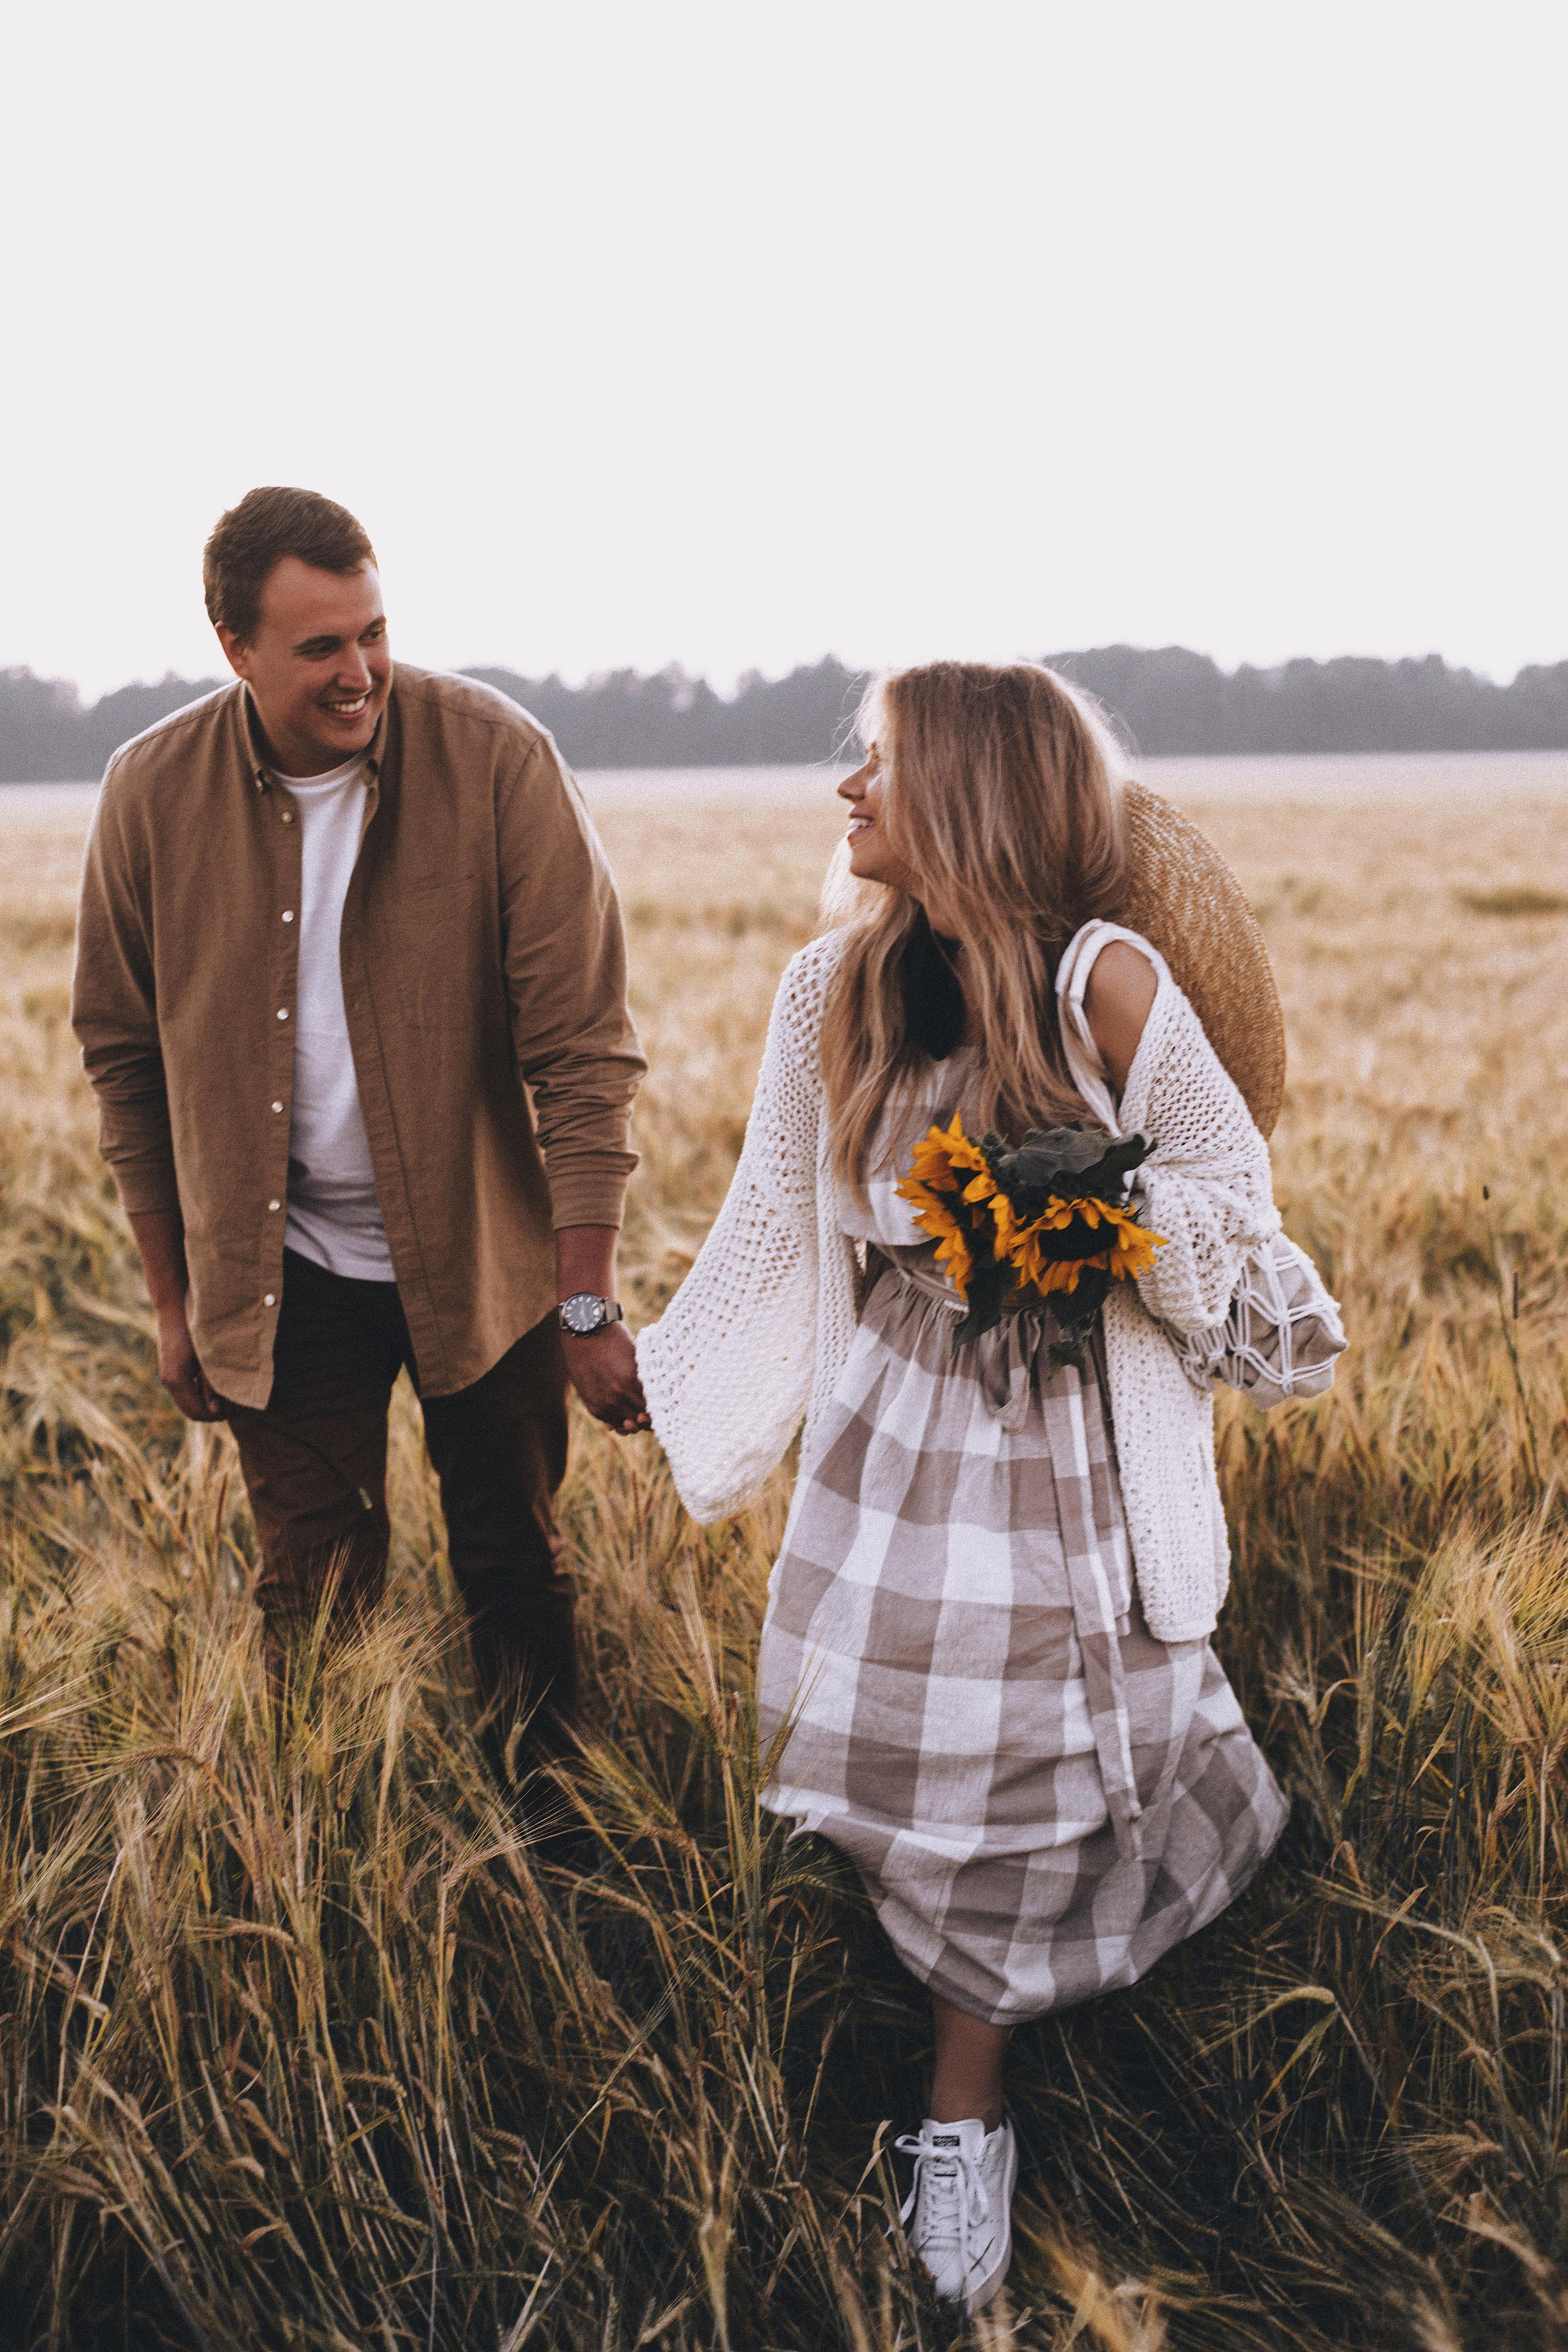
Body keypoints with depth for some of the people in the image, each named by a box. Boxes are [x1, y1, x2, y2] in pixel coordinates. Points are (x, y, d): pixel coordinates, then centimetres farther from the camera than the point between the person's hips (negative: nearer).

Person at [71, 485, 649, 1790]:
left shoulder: (498, 758, -15)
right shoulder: (154, 793, -8)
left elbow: (583, 1042, -14)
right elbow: (126, 1059, 4)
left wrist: (589, 1302, -16)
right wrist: (174, 1298, 7)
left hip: (482, 1256, -1)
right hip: (282, 1275, 1)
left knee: (515, 1581, 13)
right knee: (313, 1598, 10)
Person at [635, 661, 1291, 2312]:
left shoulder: (1103, 979, -14)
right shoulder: (839, 985, -2)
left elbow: (1230, 1183, -5)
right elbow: (780, 1217, 8)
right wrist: (664, 1368, 9)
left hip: (1062, 1432, -3)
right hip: (893, 1418, 3)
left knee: (1022, 1752, 4)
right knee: (913, 1732, 6)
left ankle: (964, 2114, 24)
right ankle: (968, 2112, 29)